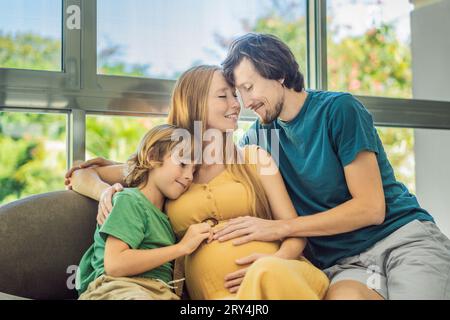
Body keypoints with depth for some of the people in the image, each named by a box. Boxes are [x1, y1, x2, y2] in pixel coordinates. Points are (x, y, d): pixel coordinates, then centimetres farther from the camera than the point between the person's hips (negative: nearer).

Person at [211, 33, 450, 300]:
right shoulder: (259, 136, 10)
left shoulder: (339, 109, -4)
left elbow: (371, 208, -9)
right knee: (343, 294, -33)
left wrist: (280, 228, -13)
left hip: (405, 237, -2)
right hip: (344, 263, 2)